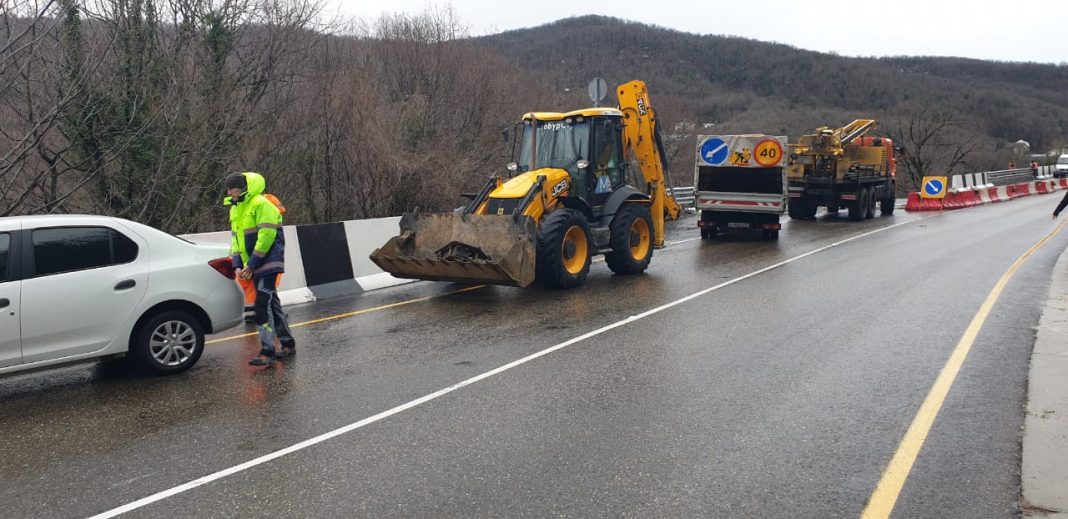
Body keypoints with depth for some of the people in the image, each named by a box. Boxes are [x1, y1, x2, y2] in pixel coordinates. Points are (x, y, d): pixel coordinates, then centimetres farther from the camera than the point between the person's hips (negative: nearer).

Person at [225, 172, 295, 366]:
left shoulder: (261, 204, -15)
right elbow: (236, 239, 16)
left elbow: (267, 236, -21)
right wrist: (238, 264, 3)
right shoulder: (235, 209, 14)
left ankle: (267, 351, -10)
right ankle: (287, 343, 24)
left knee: (263, 305, -12)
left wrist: (252, 264, -19)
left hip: (268, 263, -9)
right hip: (253, 267, 9)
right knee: (271, 304, 13)